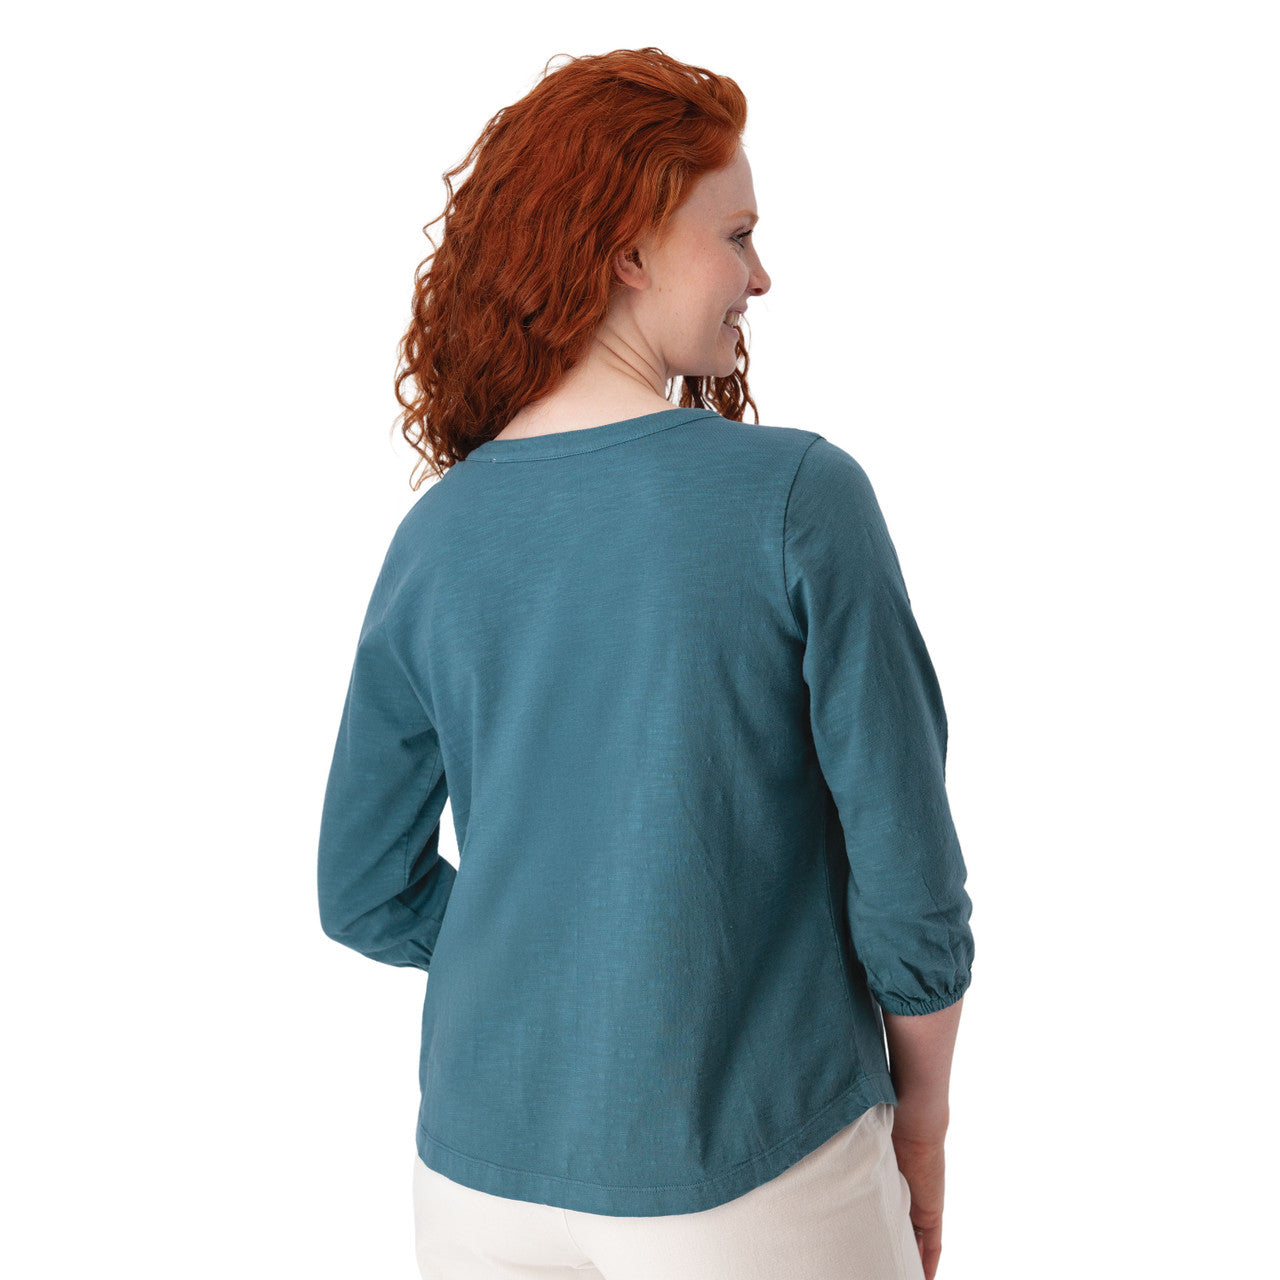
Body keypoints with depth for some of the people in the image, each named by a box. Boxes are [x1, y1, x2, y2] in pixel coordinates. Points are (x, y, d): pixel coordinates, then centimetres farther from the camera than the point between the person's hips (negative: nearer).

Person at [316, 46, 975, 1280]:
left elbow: (365, 896, 3)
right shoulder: (802, 497, -16)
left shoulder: (433, 535, -3)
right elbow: (907, 872, -13)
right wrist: (924, 1113, 3)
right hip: (749, 1176, -3)